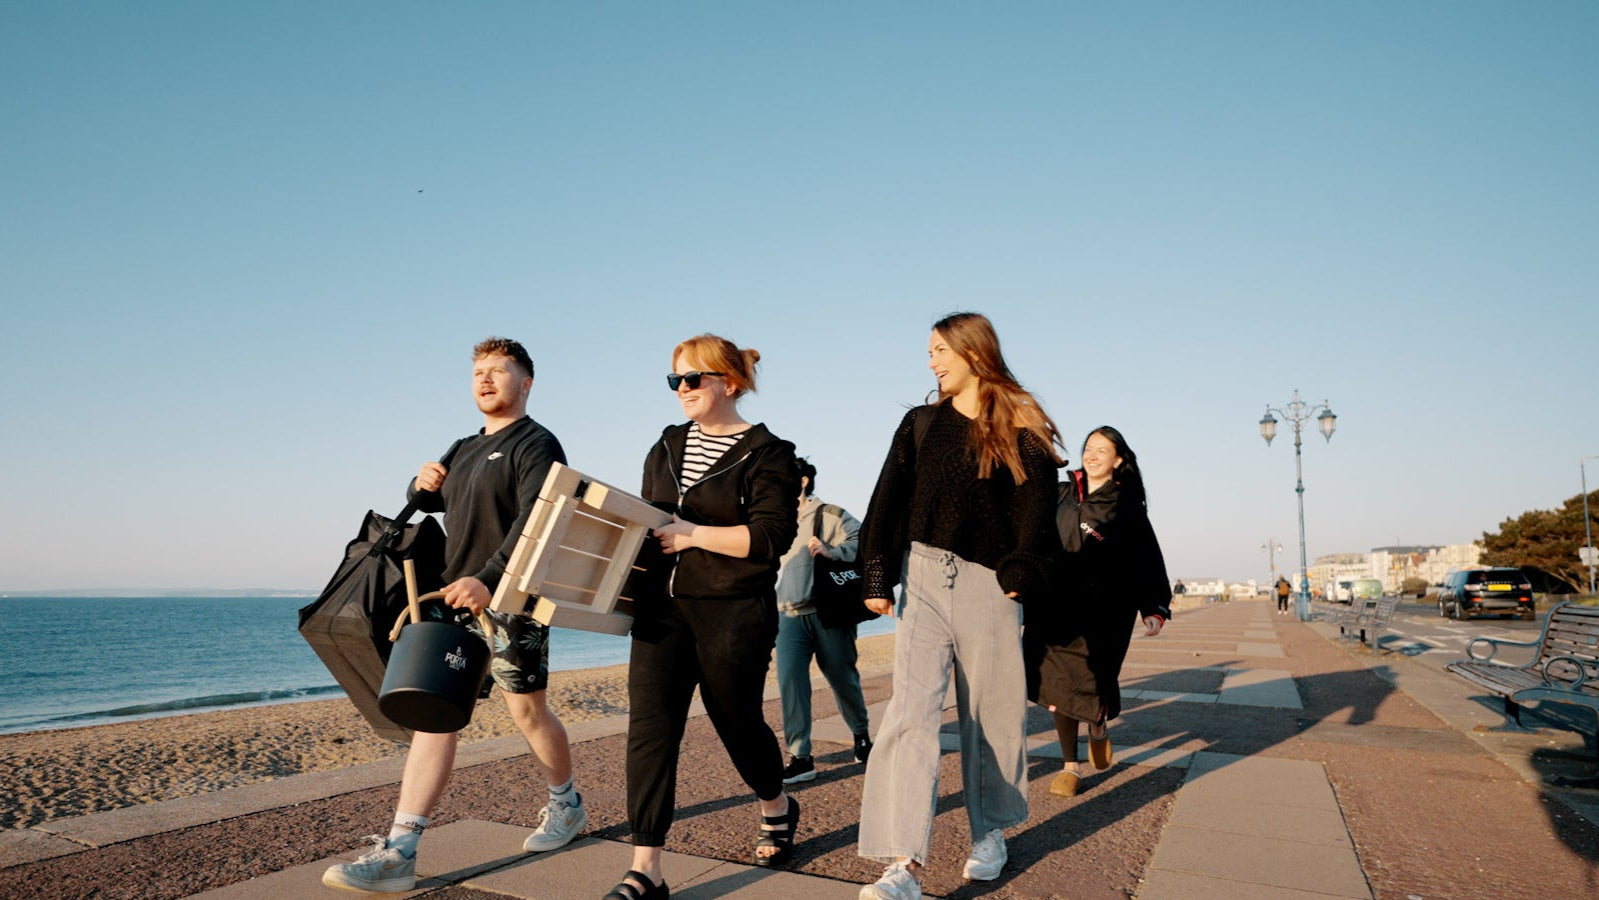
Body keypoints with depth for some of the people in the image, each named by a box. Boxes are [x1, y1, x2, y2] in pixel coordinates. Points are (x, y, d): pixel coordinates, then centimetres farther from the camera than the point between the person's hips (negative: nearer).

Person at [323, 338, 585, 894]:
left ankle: (566, 806, 29)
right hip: (457, 600, 8)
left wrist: (488, 581, -33)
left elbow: (533, 523, -21)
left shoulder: (537, 445, -7)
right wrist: (422, 485, 6)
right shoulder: (467, 449, 19)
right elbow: (426, 504, 30)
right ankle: (398, 854, 2)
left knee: (527, 710, 5)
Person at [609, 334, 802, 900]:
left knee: (736, 721, 12)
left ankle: (777, 808, 42)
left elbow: (772, 536, -16)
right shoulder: (667, 448, 13)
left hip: (734, 615, -5)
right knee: (649, 727, -5)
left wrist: (692, 534, -19)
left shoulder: (767, 454, -6)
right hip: (662, 608, 5)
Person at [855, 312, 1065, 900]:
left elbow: (1036, 510, 0)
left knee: (991, 712, 9)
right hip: (924, 578, 2)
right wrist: (878, 577, 1)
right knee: (911, 710, -10)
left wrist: (1022, 576, -12)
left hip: (988, 585, -1)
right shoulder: (921, 424, 10)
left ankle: (990, 835, 31)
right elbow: (889, 502, 8)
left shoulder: (1022, 431, 3)